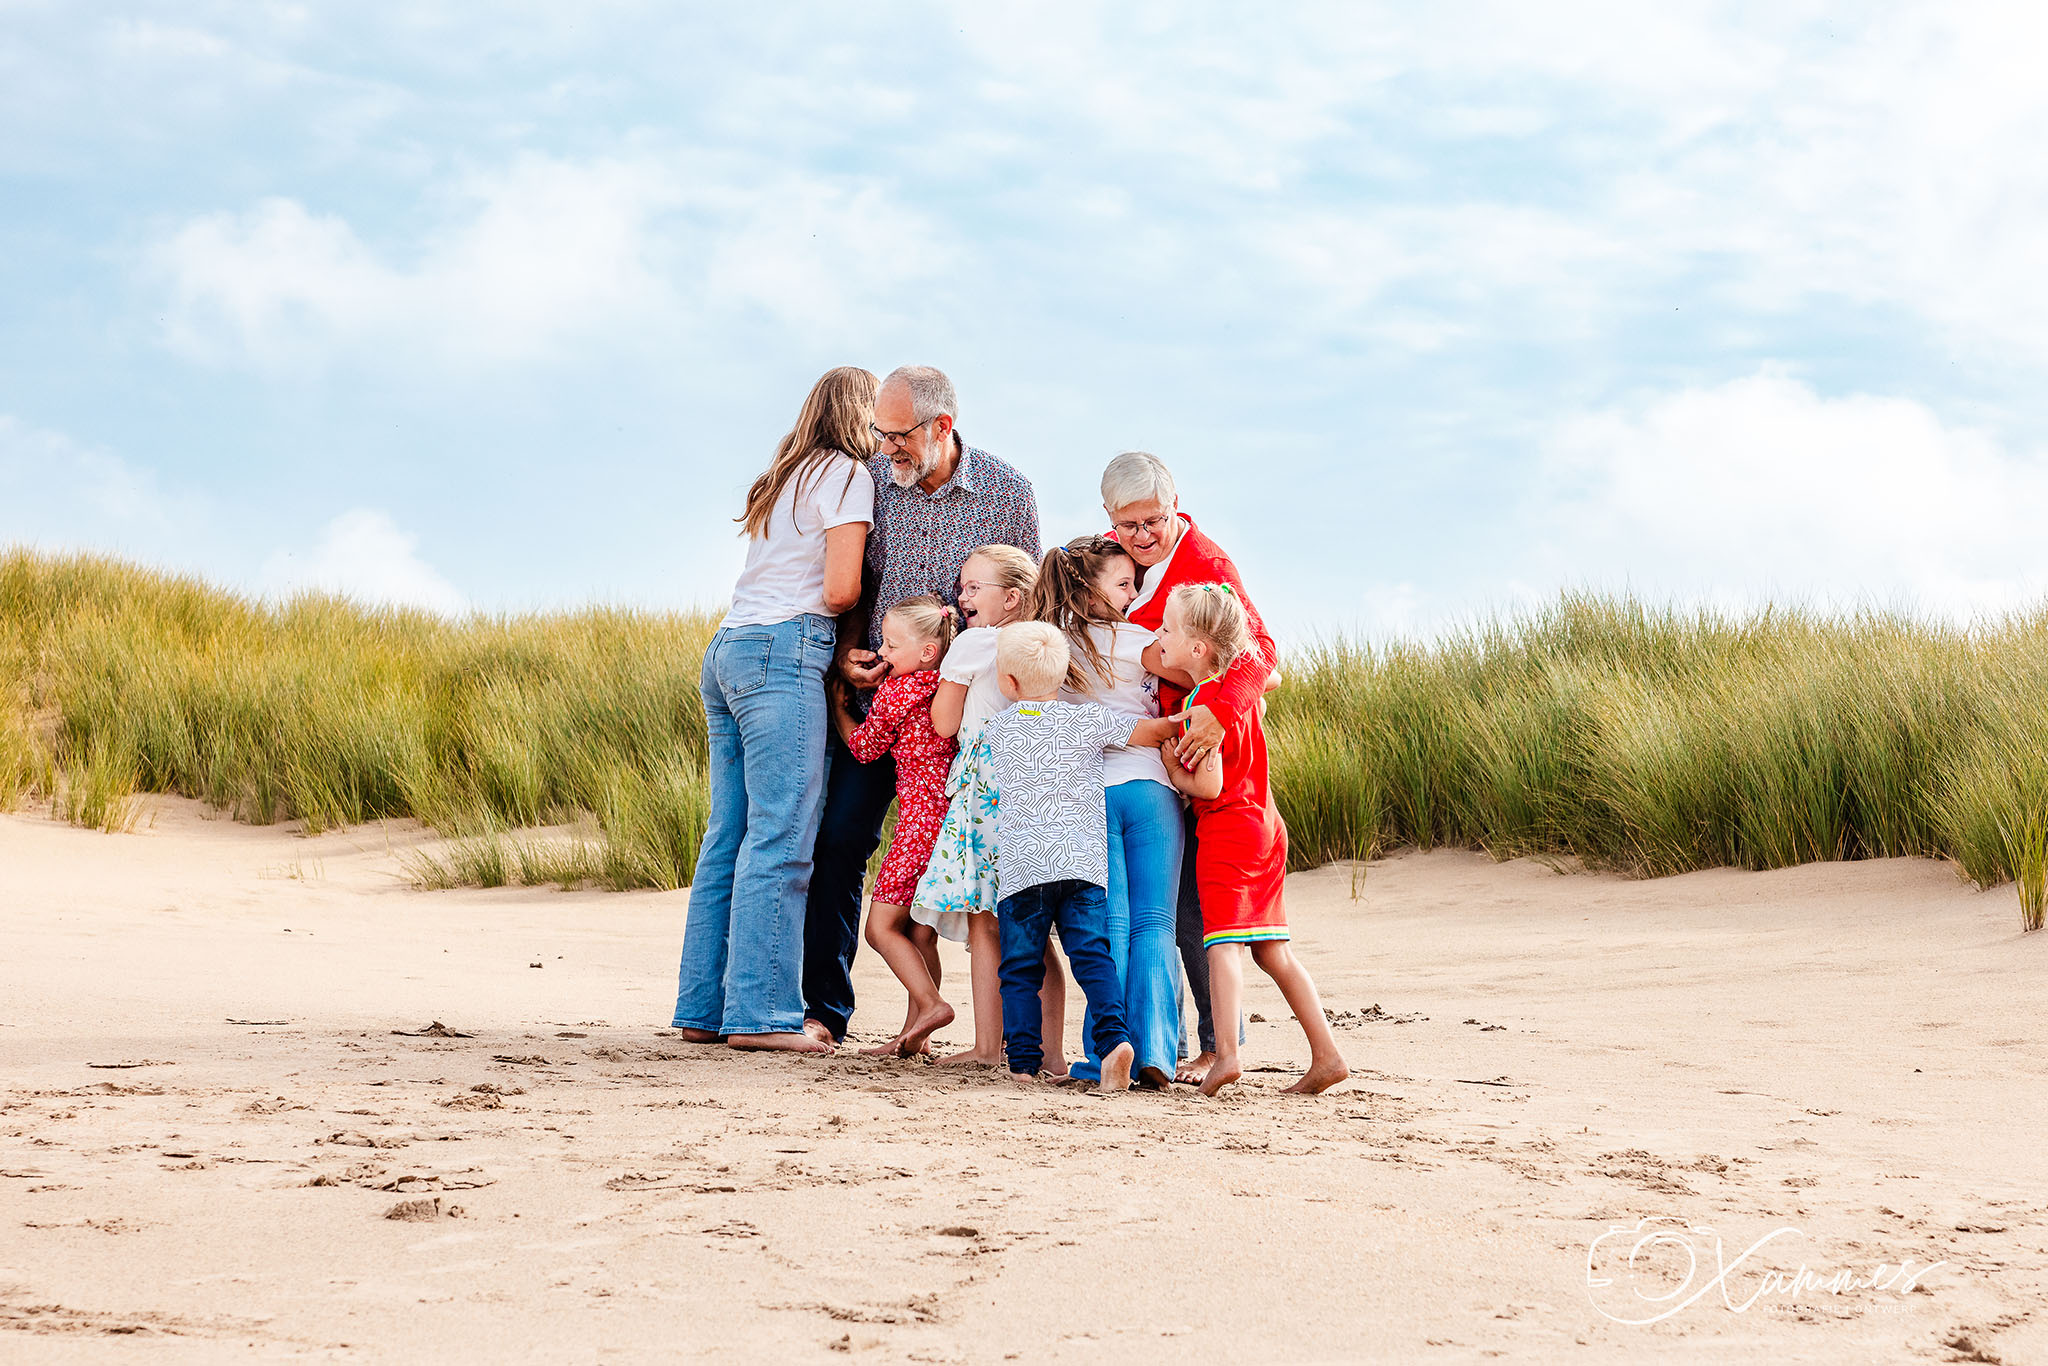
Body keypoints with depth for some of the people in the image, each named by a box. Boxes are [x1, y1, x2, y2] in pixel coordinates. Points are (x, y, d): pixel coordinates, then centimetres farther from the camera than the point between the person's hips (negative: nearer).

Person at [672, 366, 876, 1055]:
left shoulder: (783, 477, 25)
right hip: (786, 649, -8)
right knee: (780, 836, -10)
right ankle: (758, 1012, -13)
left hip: (728, 649, 9)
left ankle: (702, 1008, 7)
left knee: (730, 834, 7)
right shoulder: (848, 474, 0)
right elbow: (840, 590, -9)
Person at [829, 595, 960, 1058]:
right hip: (952, 811, 8)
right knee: (915, 926, 13)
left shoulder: (895, 690, -9)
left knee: (881, 925, -3)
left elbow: (864, 747, 4)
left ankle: (930, 1004, -17)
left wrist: (838, 706, 18)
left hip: (921, 819, -8)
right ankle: (914, 1031, 11)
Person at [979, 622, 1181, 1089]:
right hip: (1084, 859, 0)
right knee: (1092, 954, -1)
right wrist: (1174, 724, 25)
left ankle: (1023, 1058, 2)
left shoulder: (995, 729, 9)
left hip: (1020, 864, 0)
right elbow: (1151, 732, 4)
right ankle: (1114, 1036, -20)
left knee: (1020, 965, 6)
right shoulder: (1089, 719, 4)